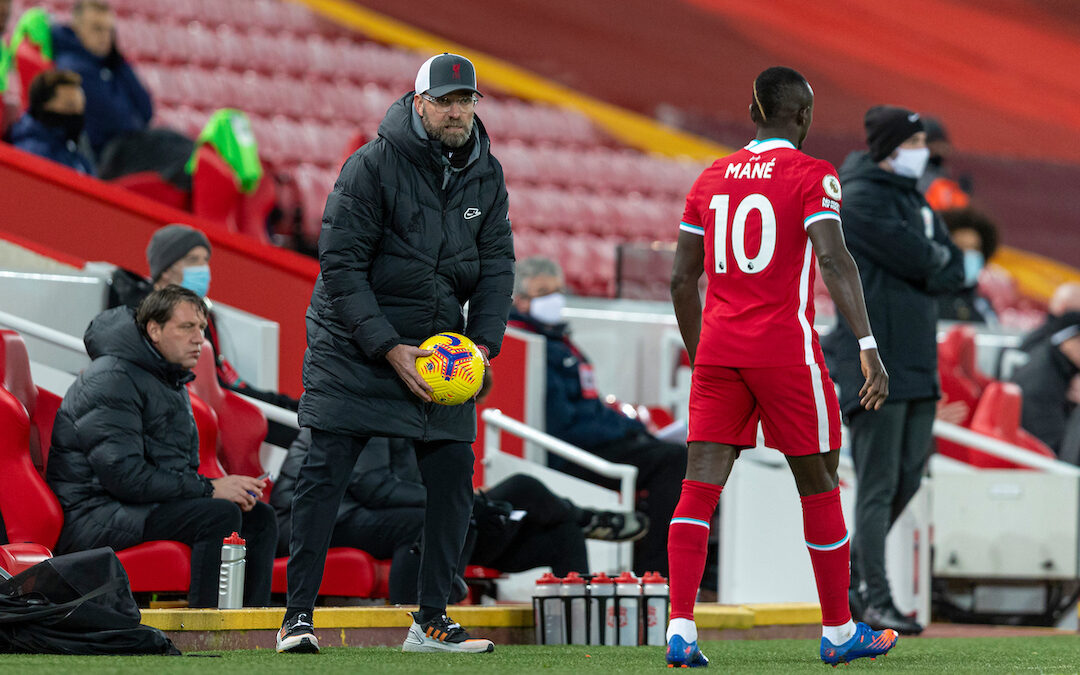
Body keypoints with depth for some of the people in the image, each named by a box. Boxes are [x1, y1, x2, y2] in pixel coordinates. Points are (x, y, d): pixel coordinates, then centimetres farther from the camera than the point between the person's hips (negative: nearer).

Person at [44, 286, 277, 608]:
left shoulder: (173, 384, 19)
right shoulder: (113, 379, -13)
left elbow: (185, 469, 21)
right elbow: (123, 474, -23)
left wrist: (227, 488, -3)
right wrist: (209, 489, -20)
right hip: (95, 515, -10)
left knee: (259, 517, 2)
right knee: (219, 515, -27)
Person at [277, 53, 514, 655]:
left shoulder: (486, 176, 2)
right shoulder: (374, 166, -15)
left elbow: (497, 266, 5)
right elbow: (341, 267, -16)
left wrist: (484, 343, -11)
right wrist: (390, 349, -21)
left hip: (441, 350, 5)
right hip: (354, 347, -5)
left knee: (454, 475, 0)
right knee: (324, 475, -8)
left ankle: (432, 622, 8)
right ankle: (299, 616, -3)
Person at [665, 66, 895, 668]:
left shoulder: (711, 178, 13)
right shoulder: (812, 176, -4)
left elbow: (682, 279, 15)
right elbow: (834, 258, -18)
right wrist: (869, 347, -22)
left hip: (717, 348, 4)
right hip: (785, 348, -4)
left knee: (701, 485, -2)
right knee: (819, 484, 9)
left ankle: (681, 630, -15)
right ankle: (839, 632, 18)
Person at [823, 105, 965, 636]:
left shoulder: (916, 202, 19)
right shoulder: (861, 198, -9)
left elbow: (953, 273, 12)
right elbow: (917, 259, -17)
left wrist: (923, 272, -6)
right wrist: (937, 258, 3)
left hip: (918, 362, 9)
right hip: (875, 361, -9)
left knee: (908, 478, 11)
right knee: (878, 486, -8)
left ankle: (849, 572, 24)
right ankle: (875, 599, -6)